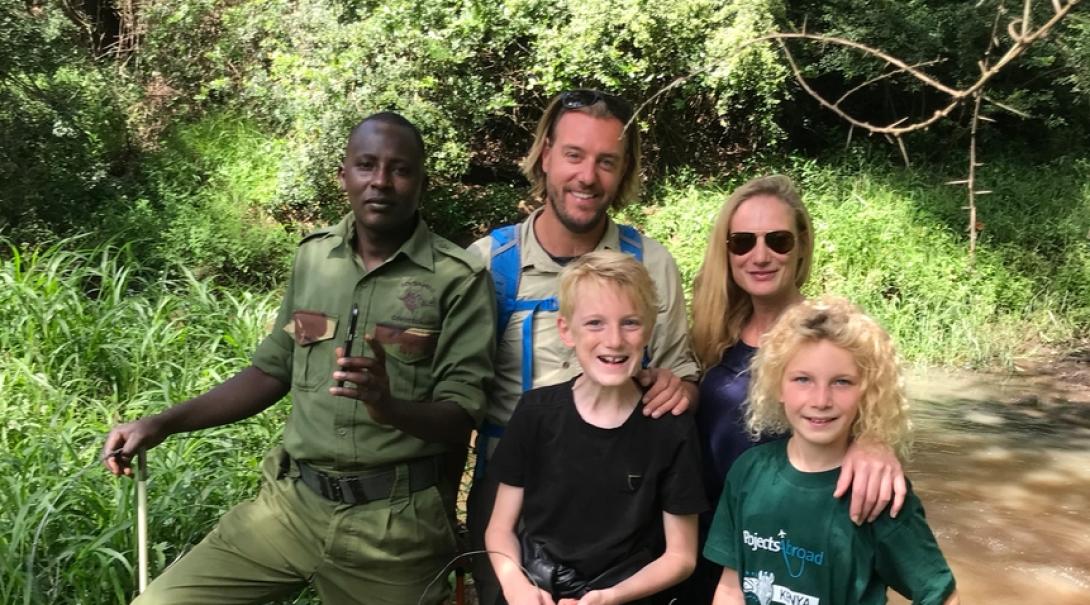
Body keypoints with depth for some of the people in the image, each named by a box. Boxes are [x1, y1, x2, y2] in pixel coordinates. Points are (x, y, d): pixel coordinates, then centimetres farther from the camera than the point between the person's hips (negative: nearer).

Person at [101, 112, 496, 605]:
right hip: (293, 501, 4)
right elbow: (273, 371, 13)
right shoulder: (313, 256, 5)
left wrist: (389, 407, -31)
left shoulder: (459, 279, -9)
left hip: (394, 521, -3)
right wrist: (162, 424, 6)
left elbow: (462, 416, -12)